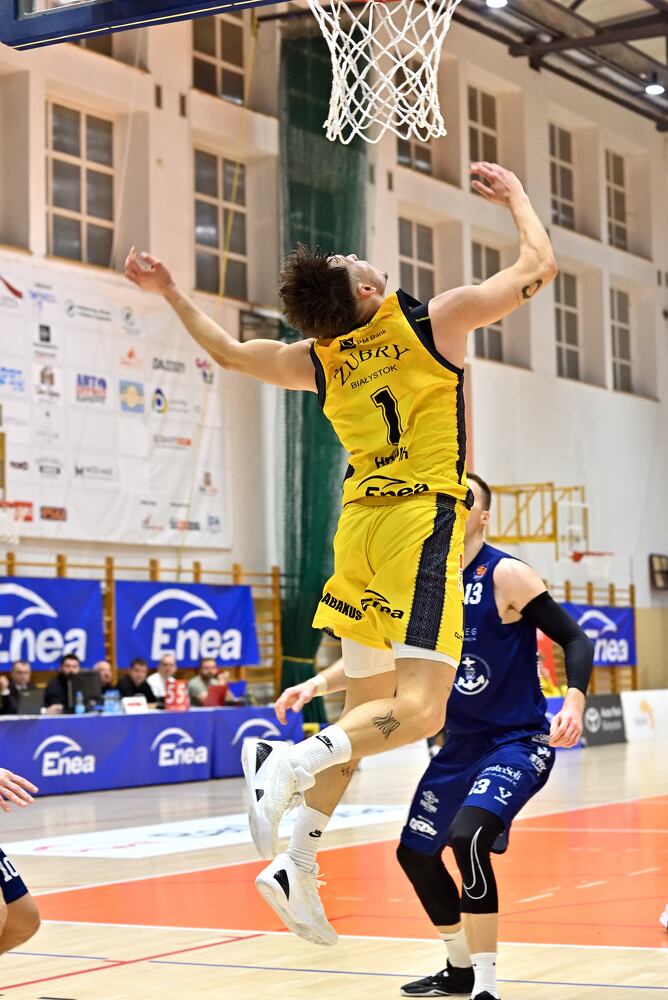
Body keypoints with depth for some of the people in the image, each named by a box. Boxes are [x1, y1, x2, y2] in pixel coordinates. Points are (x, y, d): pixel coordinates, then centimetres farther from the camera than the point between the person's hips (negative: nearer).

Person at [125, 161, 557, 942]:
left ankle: (296, 859, 9)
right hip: (422, 523, -6)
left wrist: (171, 294, 35)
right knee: (419, 708, -12)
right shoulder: (433, 321, -4)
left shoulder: (320, 361, 9)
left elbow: (230, 353, 25)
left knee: (366, 706, 13)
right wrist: (516, 197, 18)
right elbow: (538, 265, 3)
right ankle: (293, 759, -31)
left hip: (359, 525, 6)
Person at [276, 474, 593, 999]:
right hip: (461, 744, 8)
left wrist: (574, 704, -33)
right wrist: (318, 683, -2)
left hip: (518, 742, -8)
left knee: (467, 837, -29)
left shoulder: (507, 576, -15)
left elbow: (575, 640, -16)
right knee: (416, 852, 15)